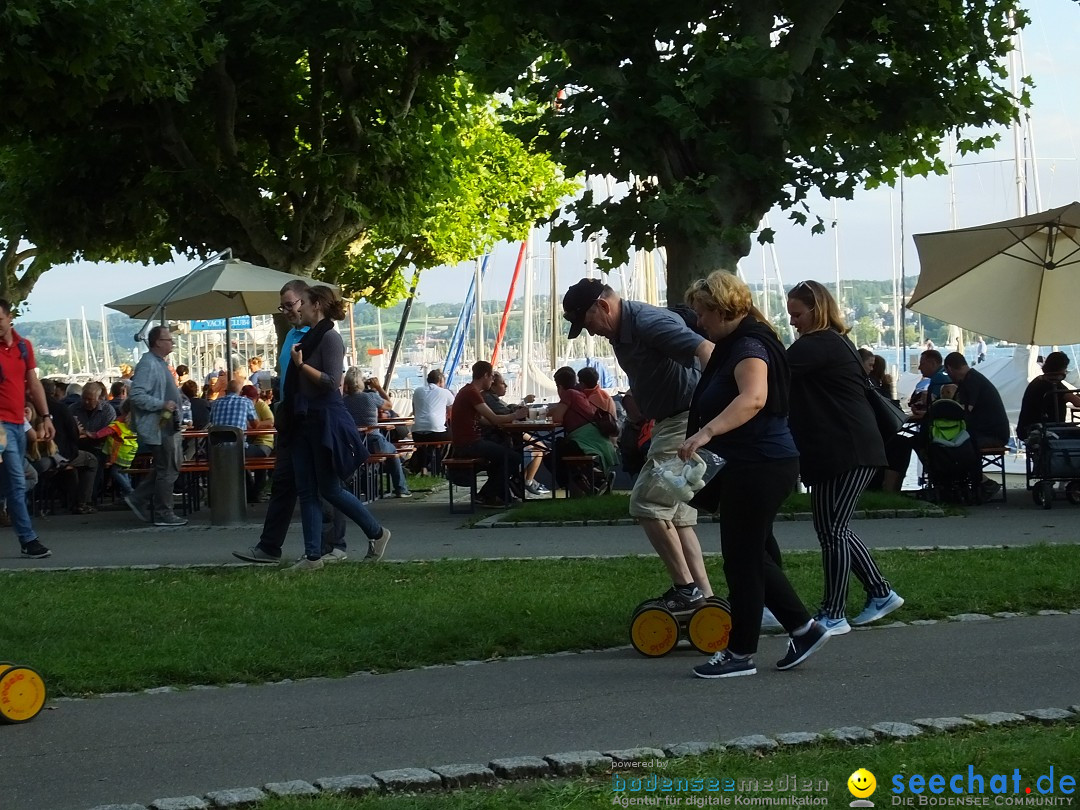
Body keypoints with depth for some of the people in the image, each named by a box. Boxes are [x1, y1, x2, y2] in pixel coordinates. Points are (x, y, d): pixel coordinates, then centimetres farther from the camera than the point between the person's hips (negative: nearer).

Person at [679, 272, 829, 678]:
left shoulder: (749, 347, -18)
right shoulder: (732, 345, 16)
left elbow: (754, 397, -39)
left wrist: (706, 432, -48)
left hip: (760, 466, -11)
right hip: (747, 465, 11)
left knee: (742, 558, -3)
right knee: (755, 555, 16)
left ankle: (741, 653, 5)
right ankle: (804, 628, 22)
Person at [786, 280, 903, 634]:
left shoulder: (818, 346, -13)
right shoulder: (836, 343, 19)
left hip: (849, 452, -11)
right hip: (840, 450, 11)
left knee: (832, 531, -7)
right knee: (833, 528, 15)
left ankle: (833, 615, -3)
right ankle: (881, 593, 21)